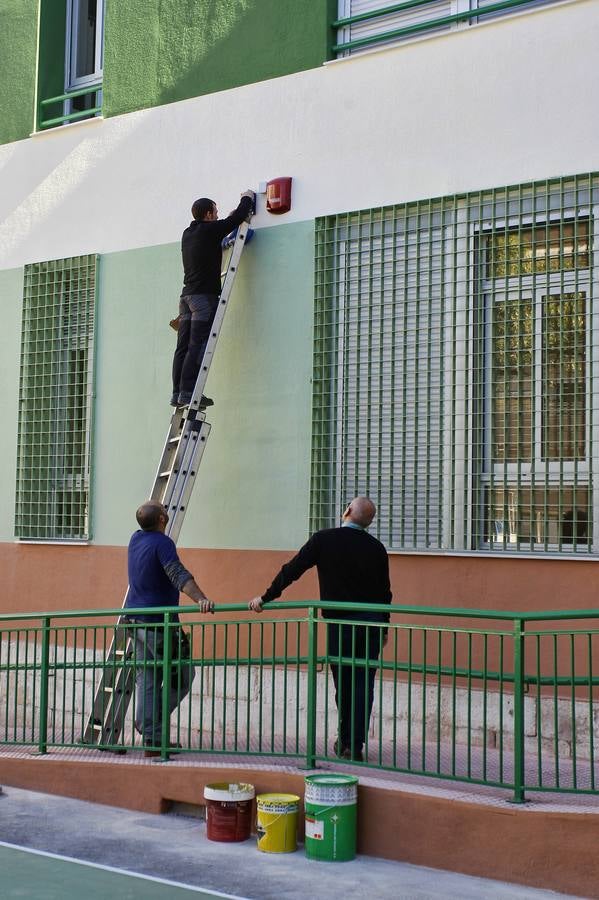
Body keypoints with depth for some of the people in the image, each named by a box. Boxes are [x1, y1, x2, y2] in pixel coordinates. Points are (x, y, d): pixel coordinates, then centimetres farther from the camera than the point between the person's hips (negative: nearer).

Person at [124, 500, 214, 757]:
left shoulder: (136, 539, 9)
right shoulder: (161, 542, -16)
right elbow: (178, 575, -31)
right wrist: (201, 599, -43)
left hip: (136, 618, 8)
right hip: (158, 621, -8)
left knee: (146, 680, 9)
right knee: (182, 676, 5)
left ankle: (151, 740, 9)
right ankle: (154, 723, -1)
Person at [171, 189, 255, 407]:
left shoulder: (188, 234, 17)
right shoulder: (210, 230, -5)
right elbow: (238, 218, 1)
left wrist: (229, 219, 40)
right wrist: (247, 199, 19)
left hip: (187, 296, 8)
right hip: (204, 296, -8)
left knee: (183, 347, 3)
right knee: (197, 347, -11)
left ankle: (178, 393, 0)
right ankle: (188, 392, -17)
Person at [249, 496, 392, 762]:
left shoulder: (324, 539, -6)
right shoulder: (376, 547, 2)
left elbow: (292, 570, -6)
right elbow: (384, 591, 8)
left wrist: (266, 598, 2)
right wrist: (384, 626, 18)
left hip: (339, 623, -2)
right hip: (371, 624, 2)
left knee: (343, 684, 10)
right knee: (363, 684, 4)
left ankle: (346, 742, 21)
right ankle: (354, 746, 3)